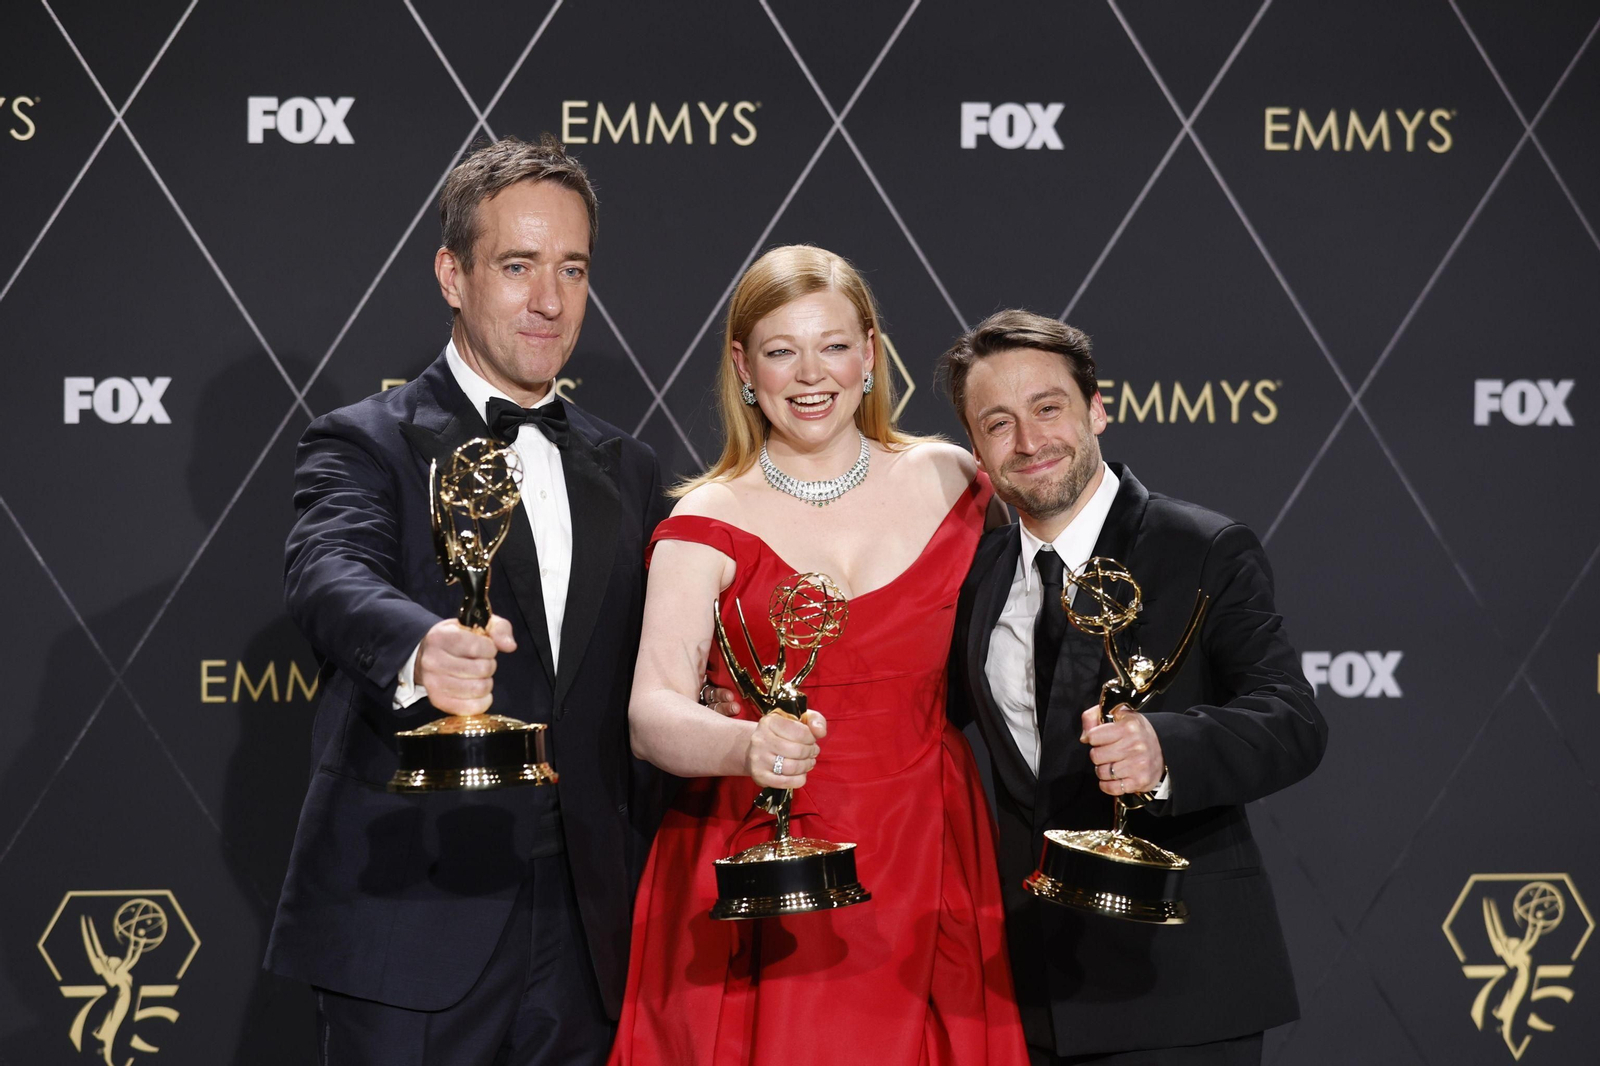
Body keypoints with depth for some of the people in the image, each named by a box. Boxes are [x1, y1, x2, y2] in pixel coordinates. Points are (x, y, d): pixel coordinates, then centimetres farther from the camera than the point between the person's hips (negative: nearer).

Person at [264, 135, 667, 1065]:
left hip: (585, 927, 5)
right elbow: (331, 577, -23)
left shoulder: (627, 471, 16)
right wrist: (419, 650, -44)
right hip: (410, 921, -5)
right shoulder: (366, 444, -1)